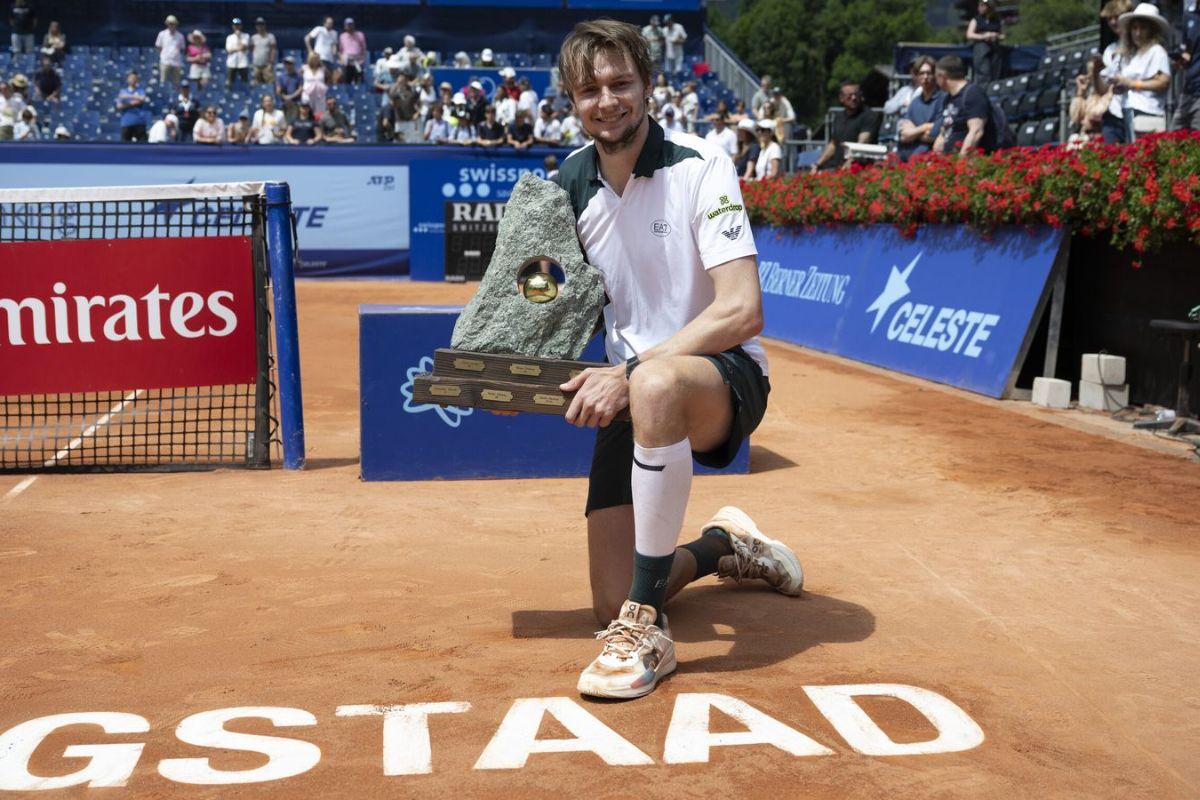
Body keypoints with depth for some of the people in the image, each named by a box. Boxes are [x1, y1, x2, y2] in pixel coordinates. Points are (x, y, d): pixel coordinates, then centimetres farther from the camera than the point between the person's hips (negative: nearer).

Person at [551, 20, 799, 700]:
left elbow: (743, 311, -22)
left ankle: (647, 630, -31)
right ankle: (724, 546, 30)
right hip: (626, 392, 5)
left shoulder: (699, 167, -13)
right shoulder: (570, 182, 4)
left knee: (654, 383, -44)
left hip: (724, 375, -5)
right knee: (612, 603, -5)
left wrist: (626, 375, -27)